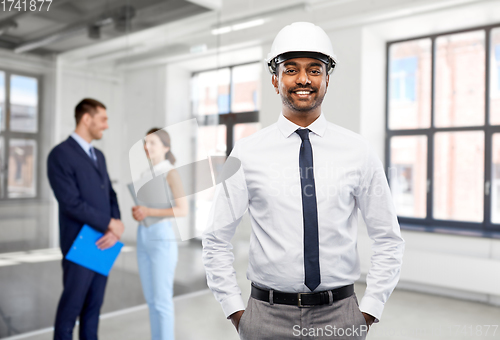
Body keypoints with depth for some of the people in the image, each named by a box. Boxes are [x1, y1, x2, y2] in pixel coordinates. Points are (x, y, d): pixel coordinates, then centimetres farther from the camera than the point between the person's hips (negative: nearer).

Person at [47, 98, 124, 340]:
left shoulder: (98, 155, 13)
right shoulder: (60, 155, -13)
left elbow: (110, 195, 10)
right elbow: (72, 203, -20)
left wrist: (114, 230, -7)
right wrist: (110, 224, -14)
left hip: (104, 242, 7)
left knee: (94, 303, 13)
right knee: (72, 304, 5)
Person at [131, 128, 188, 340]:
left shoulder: (171, 173, -10)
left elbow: (183, 210, -17)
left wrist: (149, 212, -18)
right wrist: (137, 212, -1)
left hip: (163, 239, -8)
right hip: (143, 239, 8)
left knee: (162, 300, -2)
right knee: (151, 298, 13)